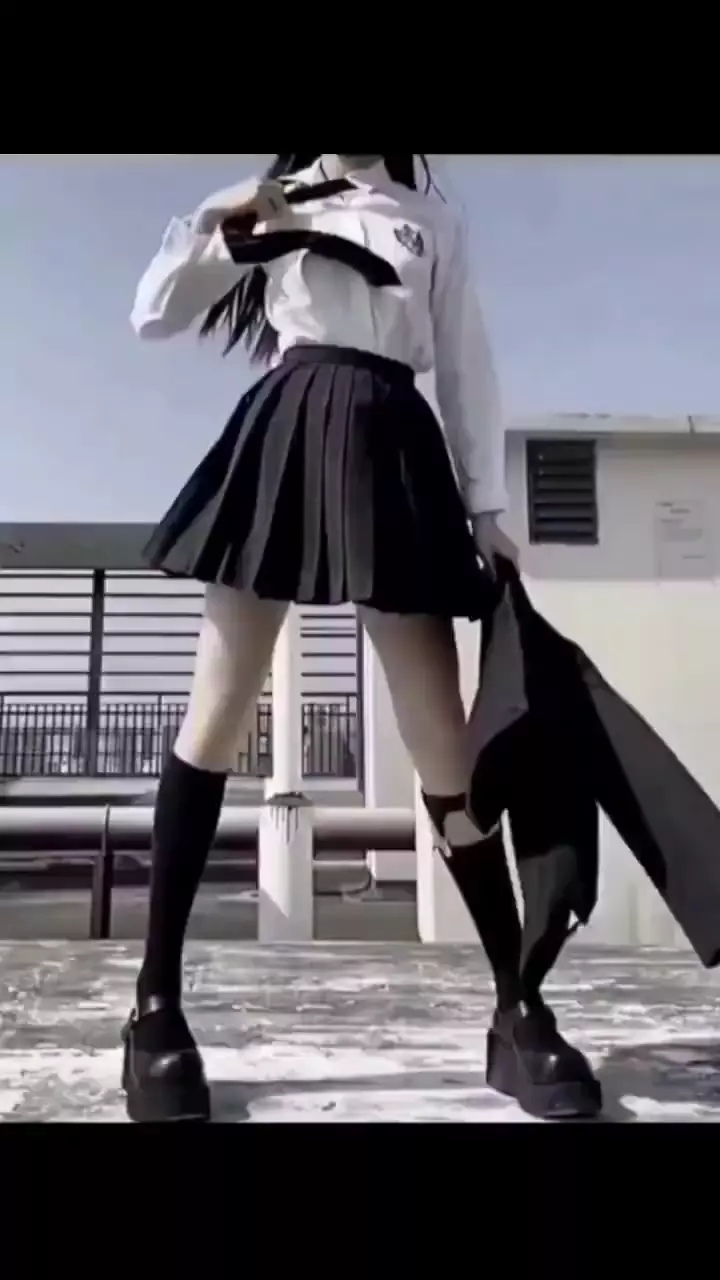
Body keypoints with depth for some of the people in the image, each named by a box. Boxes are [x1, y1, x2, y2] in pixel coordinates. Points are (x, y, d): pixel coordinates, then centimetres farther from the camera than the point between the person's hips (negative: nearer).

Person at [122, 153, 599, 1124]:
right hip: (284, 436, 0)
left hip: (392, 447, 0)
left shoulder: (433, 219, 22)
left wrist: (488, 507, 4)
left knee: (444, 736, -6)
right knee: (218, 715, -8)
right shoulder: (269, 204, 22)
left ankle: (515, 1006, 4)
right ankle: (156, 1006, 0)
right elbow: (154, 317, 17)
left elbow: (467, 367, 13)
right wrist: (211, 223, 3)